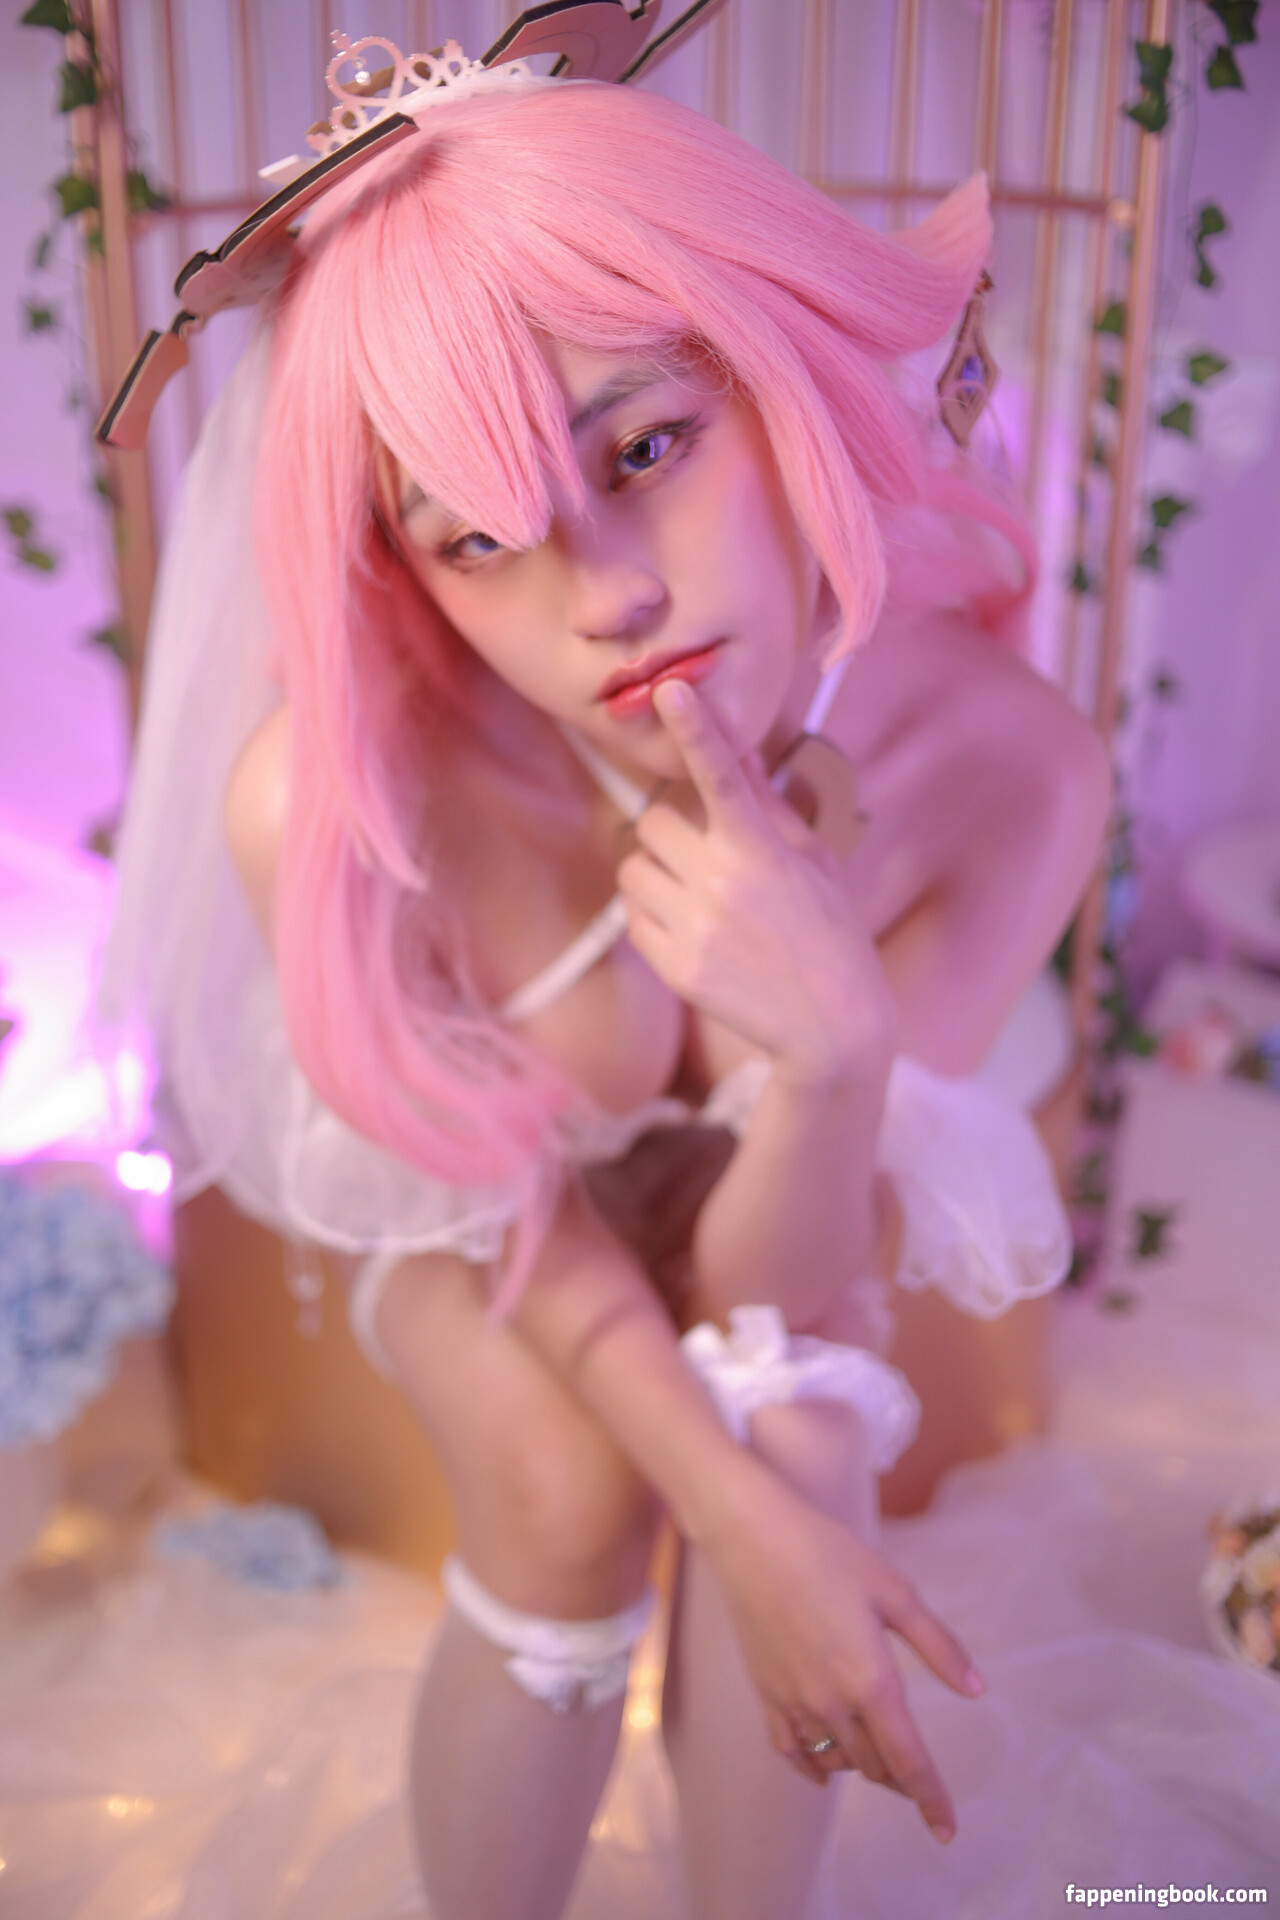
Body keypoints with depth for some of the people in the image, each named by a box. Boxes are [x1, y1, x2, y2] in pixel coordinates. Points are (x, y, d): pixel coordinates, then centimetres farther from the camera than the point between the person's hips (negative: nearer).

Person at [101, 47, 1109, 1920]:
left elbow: (774, 1311, -25)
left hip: (756, 1187, 2)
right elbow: (507, 1197, -19)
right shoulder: (325, 797, -37)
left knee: (796, 1420, -25)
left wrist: (832, 1057, -45)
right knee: (565, 1503, -23)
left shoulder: (1013, 773, -32)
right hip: (474, 1188, -1)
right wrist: (749, 1525, -26)